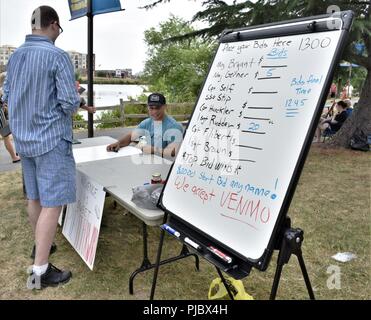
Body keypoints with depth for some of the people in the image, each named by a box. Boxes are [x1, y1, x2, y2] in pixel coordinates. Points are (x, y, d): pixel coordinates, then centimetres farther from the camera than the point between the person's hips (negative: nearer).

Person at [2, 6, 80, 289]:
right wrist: (75, 102, 5)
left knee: (34, 197, 19)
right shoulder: (57, 56, -12)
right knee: (52, 203, -4)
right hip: (51, 139, -8)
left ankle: (40, 245, 37)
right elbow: (70, 103, -17)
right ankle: (40, 271, 0)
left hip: (23, 139, 8)